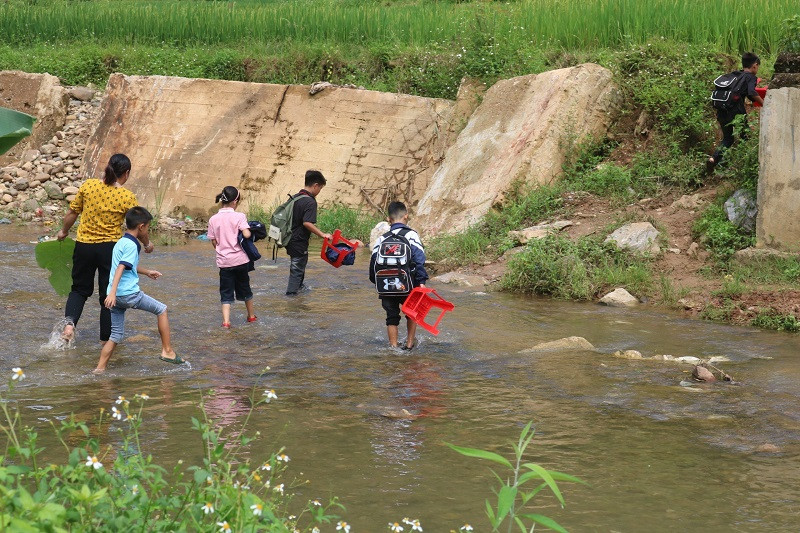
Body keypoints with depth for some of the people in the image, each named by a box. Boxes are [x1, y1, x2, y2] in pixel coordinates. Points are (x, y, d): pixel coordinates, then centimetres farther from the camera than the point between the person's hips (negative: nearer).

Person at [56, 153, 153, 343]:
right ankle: (106, 339, 16)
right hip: (110, 249, -2)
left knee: (80, 289, 19)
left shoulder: (88, 186, -5)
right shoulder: (127, 197, -10)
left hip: (84, 246, 2)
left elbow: (72, 213, 4)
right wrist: (147, 244, 19)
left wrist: (64, 231, 23)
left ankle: (70, 322, -6)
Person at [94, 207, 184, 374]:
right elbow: (120, 269, -22)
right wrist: (113, 292, -31)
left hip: (115, 296, 8)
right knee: (161, 309, 10)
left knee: (116, 335, 12)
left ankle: (100, 368, 4)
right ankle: (167, 351, 11)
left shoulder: (121, 242, 19)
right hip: (129, 294, -8)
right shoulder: (131, 245, -11)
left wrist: (147, 272, 49)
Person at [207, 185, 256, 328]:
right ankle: (251, 315, 34)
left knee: (226, 292, 4)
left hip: (224, 261, 1)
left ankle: (226, 320, -11)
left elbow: (214, 242, 2)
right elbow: (247, 234, -21)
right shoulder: (239, 216, -10)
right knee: (244, 287, 18)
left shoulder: (213, 219, -1)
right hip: (240, 259, -1)